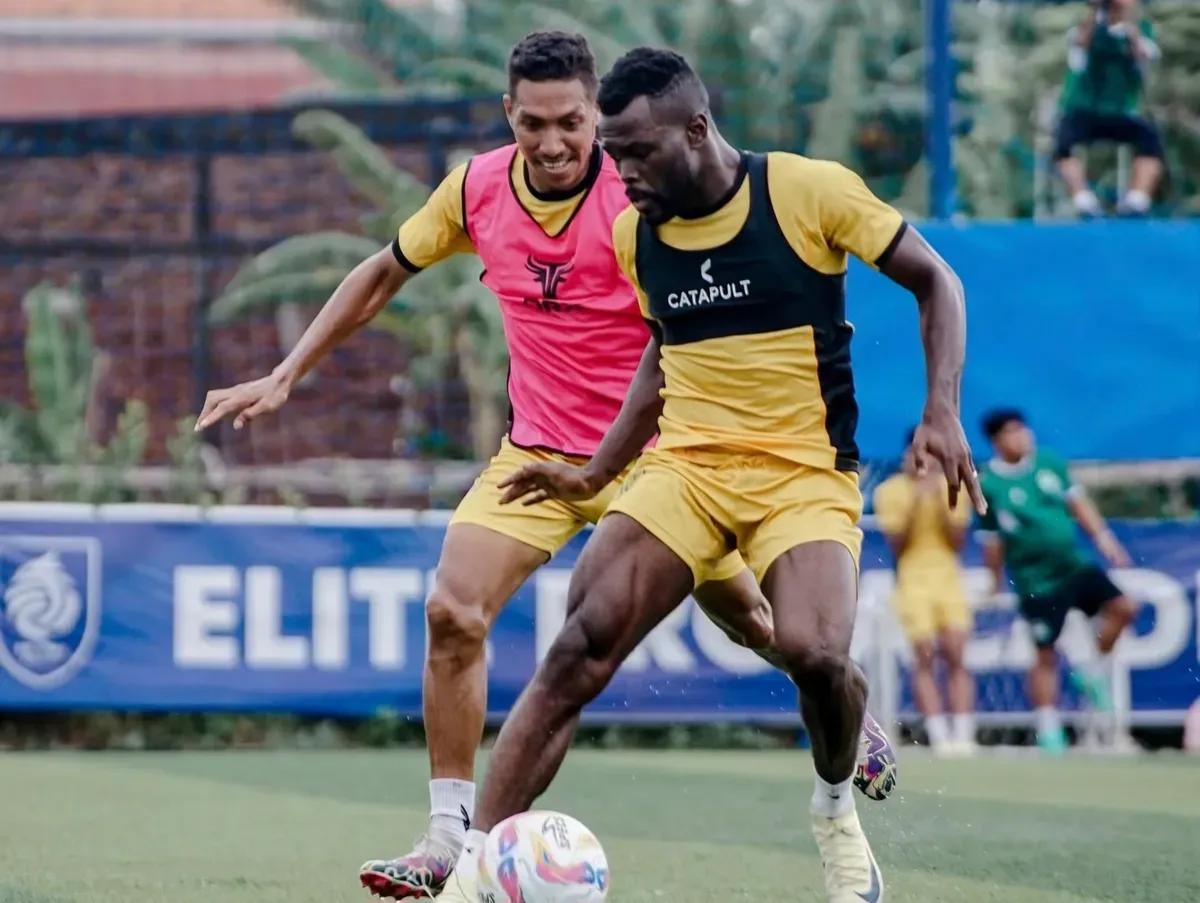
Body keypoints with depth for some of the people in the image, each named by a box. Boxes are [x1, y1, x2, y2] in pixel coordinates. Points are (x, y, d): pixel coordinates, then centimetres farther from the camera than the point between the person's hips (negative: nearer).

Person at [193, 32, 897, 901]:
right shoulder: (476, 189, -6)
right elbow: (386, 273, 10)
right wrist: (284, 376, 10)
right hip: (537, 452, 3)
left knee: (749, 618, 7)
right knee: (452, 614, -15)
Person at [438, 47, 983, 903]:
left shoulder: (812, 191, -11)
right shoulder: (634, 233, 4)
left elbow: (935, 282, -1)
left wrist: (942, 413, -12)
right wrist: (594, 473, 19)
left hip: (804, 471, -4)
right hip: (683, 467, 4)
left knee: (815, 652, -27)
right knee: (578, 648, -16)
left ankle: (837, 809, 7)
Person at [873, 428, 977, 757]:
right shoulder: (889, 491, 1)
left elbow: (957, 540, 1)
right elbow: (897, 545, -4)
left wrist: (940, 502, -11)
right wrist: (914, 505, -15)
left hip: (949, 578, 2)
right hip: (913, 579, -2)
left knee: (956, 657, -6)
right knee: (924, 659, -8)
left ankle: (963, 735, -8)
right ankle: (939, 736, -10)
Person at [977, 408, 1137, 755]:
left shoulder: (1050, 463, 4)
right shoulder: (988, 485, -10)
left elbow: (1077, 502, 12)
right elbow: (992, 541, -4)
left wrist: (1102, 537, 5)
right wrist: (997, 584, 2)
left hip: (1076, 565, 5)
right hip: (1037, 581, -5)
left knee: (1121, 607, -8)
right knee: (1045, 655, 0)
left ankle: (1094, 671, 14)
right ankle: (1049, 732, 11)